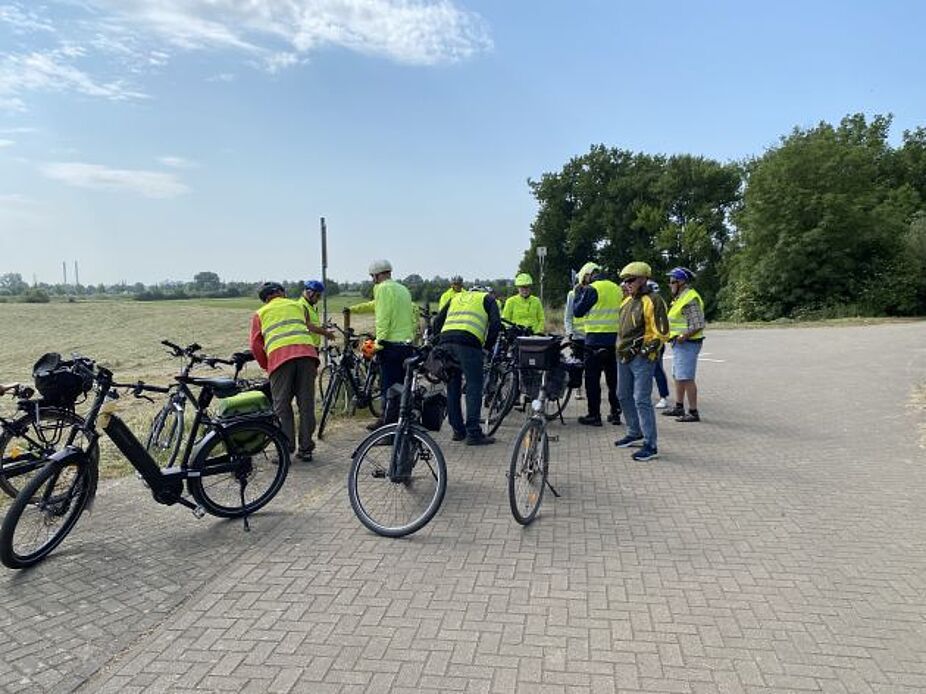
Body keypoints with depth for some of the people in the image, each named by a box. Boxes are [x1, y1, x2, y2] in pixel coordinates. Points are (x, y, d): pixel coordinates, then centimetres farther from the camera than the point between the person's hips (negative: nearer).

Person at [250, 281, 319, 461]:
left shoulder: (260, 314, 22)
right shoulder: (297, 306, 28)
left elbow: (256, 346, 14)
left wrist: (266, 366, 26)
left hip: (280, 356, -2)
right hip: (306, 352, 2)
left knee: (282, 406, 5)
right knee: (306, 404, 7)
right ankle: (306, 449, 10)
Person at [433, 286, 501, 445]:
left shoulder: (456, 297, 33)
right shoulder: (487, 298, 21)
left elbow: (437, 322, 24)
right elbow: (495, 323, 3)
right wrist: (488, 346, 12)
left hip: (446, 340, 5)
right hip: (469, 342, -5)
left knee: (453, 388, 13)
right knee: (474, 387, -1)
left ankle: (458, 430, 20)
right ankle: (473, 433, -4)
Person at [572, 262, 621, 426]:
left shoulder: (592, 289, -10)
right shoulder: (617, 288, 12)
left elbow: (577, 311, -5)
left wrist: (578, 293, 7)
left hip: (596, 340, -6)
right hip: (615, 339, 7)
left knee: (592, 379, 1)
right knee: (613, 378, 13)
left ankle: (594, 415, 2)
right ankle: (615, 413, 18)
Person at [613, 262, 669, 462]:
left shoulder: (653, 301, -12)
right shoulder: (627, 301, 15)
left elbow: (661, 333, -16)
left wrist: (645, 349, -18)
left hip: (642, 358, -9)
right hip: (625, 357, 9)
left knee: (642, 400, -10)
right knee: (625, 396, 17)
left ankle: (651, 446, -4)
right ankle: (635, 433, 34)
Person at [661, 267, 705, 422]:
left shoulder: (690, 299, -16)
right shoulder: (680, 298, 17)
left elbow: (698, 324, -22)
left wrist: (684, 336, -29)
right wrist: (671, 334, 14)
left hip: (687, 344, -11)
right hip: (679, 344, 11)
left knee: (686, 378, -10)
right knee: (677, 377, 17)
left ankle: (693, 412, -6)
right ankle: (679, 407, 28)